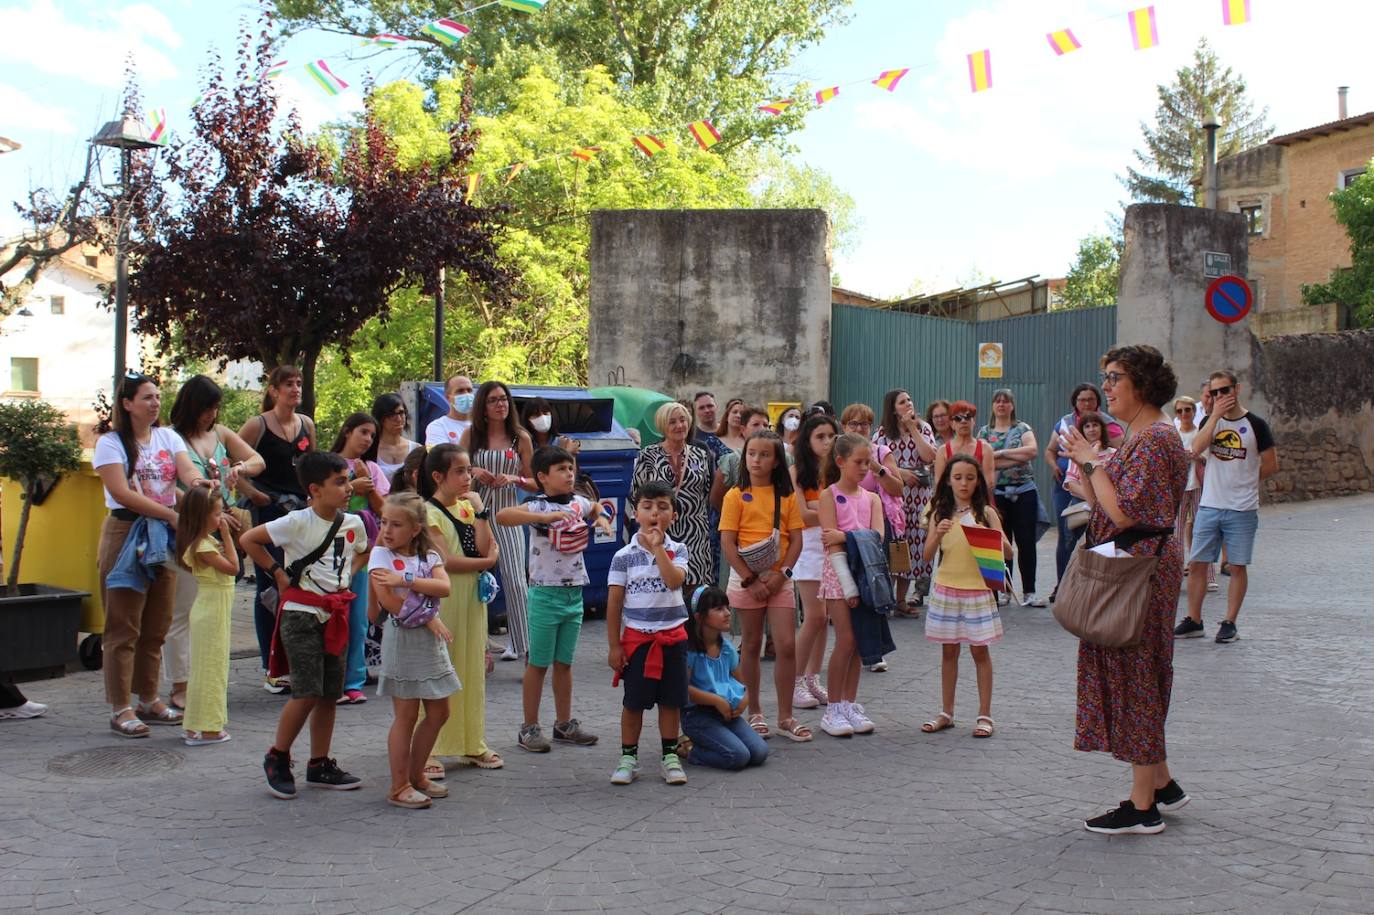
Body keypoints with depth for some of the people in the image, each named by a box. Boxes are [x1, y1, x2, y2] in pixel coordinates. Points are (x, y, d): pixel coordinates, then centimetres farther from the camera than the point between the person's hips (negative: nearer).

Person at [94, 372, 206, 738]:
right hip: (126, 534, -5)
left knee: (157, 626, 10)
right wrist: (170, 514, -20)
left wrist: (196, 482, -31)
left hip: (165, 539, 5)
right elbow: (121, 493, -14)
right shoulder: (111, 443, -4)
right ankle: (121, 709, 2)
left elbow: (187, 468, -6)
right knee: (124, 627, -2)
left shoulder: (168, 437, 11)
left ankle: (149, 700, 20)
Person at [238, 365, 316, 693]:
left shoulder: (306, 424, 10)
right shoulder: (257, 425, -5)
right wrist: (254, 493, -11)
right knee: (268, 589, 1)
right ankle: (271, 669, 8)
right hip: (269, 514, -4)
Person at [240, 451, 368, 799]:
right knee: (308, 692, -11)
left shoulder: (354, 524, 4)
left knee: (330, 693, 8)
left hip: (335, 616, 6)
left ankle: (319, 765, 20)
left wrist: (347, 574, 9)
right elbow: (248, 540, -7)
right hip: (301, 614, -6)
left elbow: (362, 552, 26)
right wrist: (278, 572, -6)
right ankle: (277, 757, 8)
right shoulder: (297, 522, -13)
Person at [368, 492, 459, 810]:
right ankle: (399, 786, 7)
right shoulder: (381, 554, -6)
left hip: (431, 640, 5)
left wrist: (405, 580, -21)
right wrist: (428, 618, -14)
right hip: (402, 640, -5)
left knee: (439, 713, 10)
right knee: (406, 715, -2)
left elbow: (444, 587, -12)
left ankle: (415, 774, 25)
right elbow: (387, 600, -16)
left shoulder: (429, 555, 6)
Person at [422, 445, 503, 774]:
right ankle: (429, 750, 1)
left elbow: (486, 548, -2)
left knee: (473, 668, 11)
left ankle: (472, 743, 21)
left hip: (473, 598, 6)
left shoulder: (468, 507, 9)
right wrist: (487, 561, -7)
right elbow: (446, 561, -16)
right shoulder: (428, 512, -9)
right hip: (442, 599, -6)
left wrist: (480, 511, -8)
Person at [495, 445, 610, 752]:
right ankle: (530, 727, 13)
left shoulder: (578, 502, 6)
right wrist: (547, 517, -38)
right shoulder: (538, 505, -14)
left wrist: (601, 517, 10)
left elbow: (596, 507, 32)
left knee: (564, 662, 15)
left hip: (575, 593, 6)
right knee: (538, 663, 3)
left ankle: (564, 723, 26)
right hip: (546, 593, -6)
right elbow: (502, 516, -33)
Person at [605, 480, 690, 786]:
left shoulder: (676, 551, 0)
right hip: (636, 637, -1)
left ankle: (670, 757, 20)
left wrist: (657, 548, -19)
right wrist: (614, 646, -4)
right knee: (633, 702, 6)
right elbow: (614, 604, -3)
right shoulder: (624, 556, -4)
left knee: (670, 701, 8)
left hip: (672, 637, 1)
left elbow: (674, 581, -20)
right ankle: (628, 757, 17)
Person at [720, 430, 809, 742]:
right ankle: (754, 713, 20)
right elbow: (727, 543, -7)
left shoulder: (787, 496, 5)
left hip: (779, 579, 2)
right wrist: (750, 579, -13)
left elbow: (796, 539, 3)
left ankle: (785, 717, 7)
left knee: (787, 646, -3)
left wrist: (782, 573, -11)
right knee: (752, 645, 8)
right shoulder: (736, 496, -2)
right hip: (747, 579, -2)